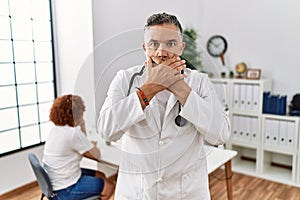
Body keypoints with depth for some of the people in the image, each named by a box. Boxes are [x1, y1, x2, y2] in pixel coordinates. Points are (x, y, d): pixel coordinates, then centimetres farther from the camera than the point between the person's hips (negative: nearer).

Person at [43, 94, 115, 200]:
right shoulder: (74, 133, -26)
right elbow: (96, 155, -15)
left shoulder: (55, 129, 1)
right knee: (109, 185, 6)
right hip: (65, 190, -8)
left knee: (100, 176, 20)